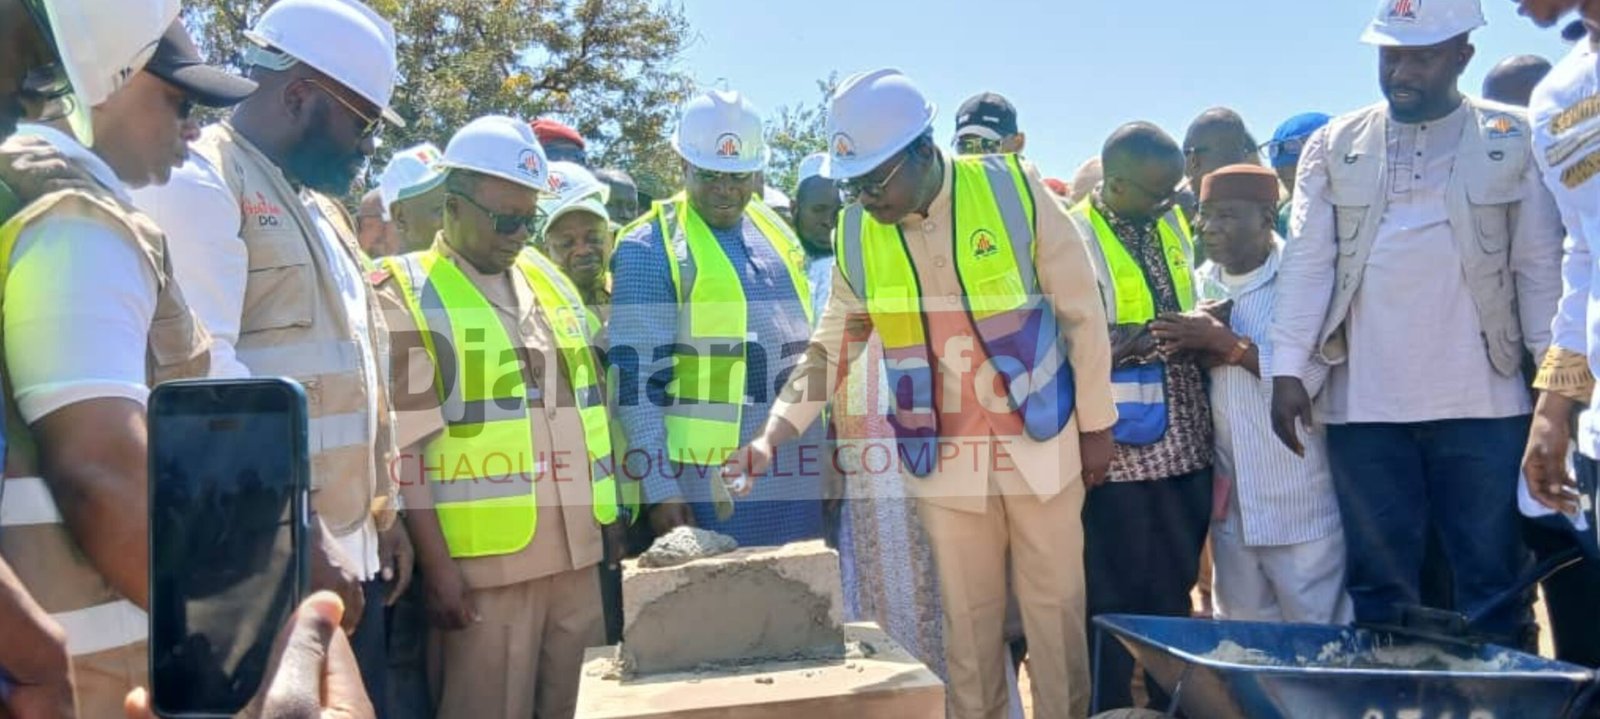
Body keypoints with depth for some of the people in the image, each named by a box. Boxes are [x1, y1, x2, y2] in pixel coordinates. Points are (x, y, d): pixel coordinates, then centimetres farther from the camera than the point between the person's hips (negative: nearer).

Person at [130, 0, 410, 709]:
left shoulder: (319, 205, 20)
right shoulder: (198, 184, -9)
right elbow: (206, 377, -20)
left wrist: (384, 512, 18)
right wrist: (301, 541, -21)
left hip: (350, 551, 9)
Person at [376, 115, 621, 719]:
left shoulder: (548, 279, 13)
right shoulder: (406, 296, -5)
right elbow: (403, 450, -9)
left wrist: (609, 521, 16)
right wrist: (436, 565, -13)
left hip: (574, 553, 6)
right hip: (484, 564, -6)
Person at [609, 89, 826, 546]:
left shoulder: (776, 230, 12)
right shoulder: (650, 247, -7)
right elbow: (636, 380, -10)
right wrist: (659, 489, -13)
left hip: (800, 473, 6)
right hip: (713, 484, -6)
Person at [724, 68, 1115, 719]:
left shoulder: (1014, 189, -12)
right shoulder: (855, 235, -4)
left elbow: (1082, 313, -5)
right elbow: (829, 349, 4)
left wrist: (1095, 426, -2)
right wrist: (773, 436, -8)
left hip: (1040, 441, -1)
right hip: (942, 456, 2)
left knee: (1056, 609, 9)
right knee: (968, 620, 11)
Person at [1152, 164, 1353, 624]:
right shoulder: (1202, 284, 8)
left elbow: (1307, 377, -19)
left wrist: (1227, 343, -19)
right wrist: (1194, 351, -8)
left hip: (1300, 507, -6)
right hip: (1231, 505, 6)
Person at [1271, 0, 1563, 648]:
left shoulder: (1513, 139, 5)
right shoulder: (1334, 146, 8)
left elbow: (1541, 266, 3)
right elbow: (1307, 262, 2)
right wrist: (1288, 370, -6)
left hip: (1483, 400, -1)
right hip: (1362, 402, 1)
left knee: (1492, 581, 6)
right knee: (1379, 583, 8)